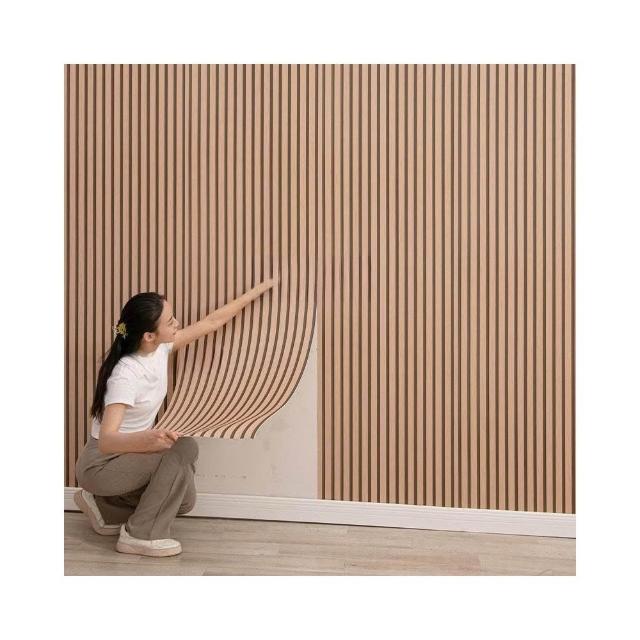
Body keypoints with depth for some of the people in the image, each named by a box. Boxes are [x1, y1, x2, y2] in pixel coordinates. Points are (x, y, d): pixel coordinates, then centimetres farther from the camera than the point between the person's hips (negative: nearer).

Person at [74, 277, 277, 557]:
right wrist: (149, 438, -59)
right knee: (184, 448, -26)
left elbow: (212, 321, 3)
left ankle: (103, 506, 20)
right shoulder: (126, 375, -31)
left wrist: (259, 289, 8)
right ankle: (141, 535, -13)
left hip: (127, 454, 8)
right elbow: (106, 441, -39)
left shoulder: (160, 347, -7)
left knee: (183, 500, 2)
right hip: (101, 464, -8)